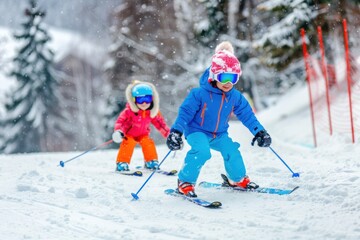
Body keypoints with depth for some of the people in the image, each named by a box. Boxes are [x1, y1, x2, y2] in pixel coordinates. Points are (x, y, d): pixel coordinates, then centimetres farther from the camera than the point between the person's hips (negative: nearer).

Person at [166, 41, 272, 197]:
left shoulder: (235, 97, -7)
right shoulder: (200, 93, -22)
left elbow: (247, 115, 3)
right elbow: (185, 112, -21)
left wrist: (259, 132, -1)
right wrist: (176, 132, -30)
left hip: (219, 134, 5)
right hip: (197, 131, -5)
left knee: (231, 151, -13)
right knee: (202, 151, -32)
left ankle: (238, 179, 18)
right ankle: (185, 183, -17)